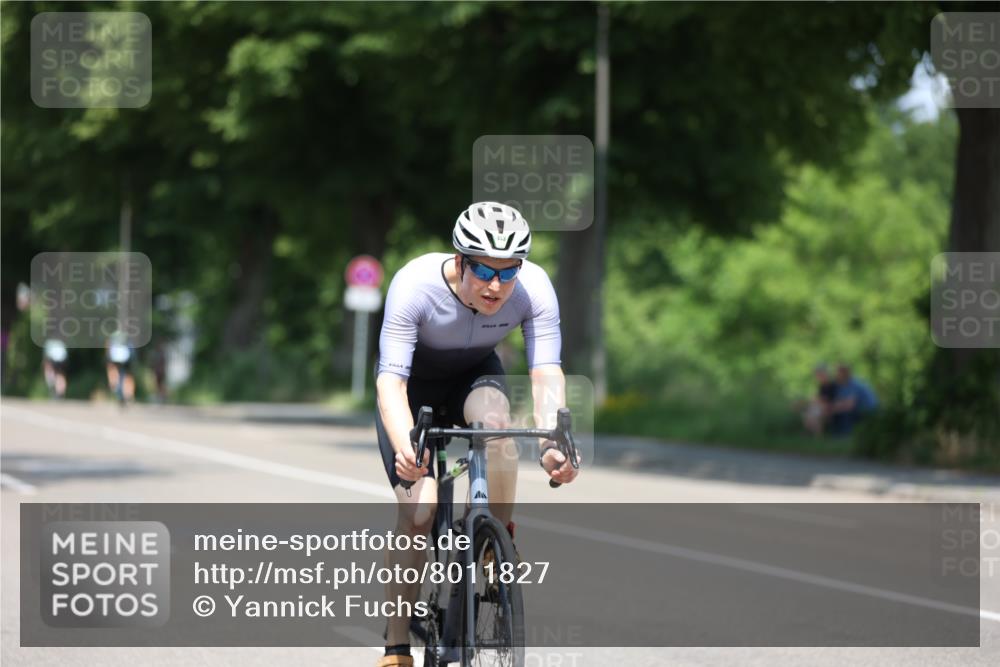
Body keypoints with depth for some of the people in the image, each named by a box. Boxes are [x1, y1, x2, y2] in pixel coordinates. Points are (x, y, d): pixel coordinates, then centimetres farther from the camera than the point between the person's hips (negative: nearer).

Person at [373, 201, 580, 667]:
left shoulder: (534, 288, -29)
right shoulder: (415, 285, -35)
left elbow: (546, 372, -33)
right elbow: (391, 380, -39)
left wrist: (551, 443, -51)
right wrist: (405, 447, -57)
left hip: (475, 375, 2)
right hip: (413, 383, -2)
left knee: (494, 419, -35)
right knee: (417, 511, -16)